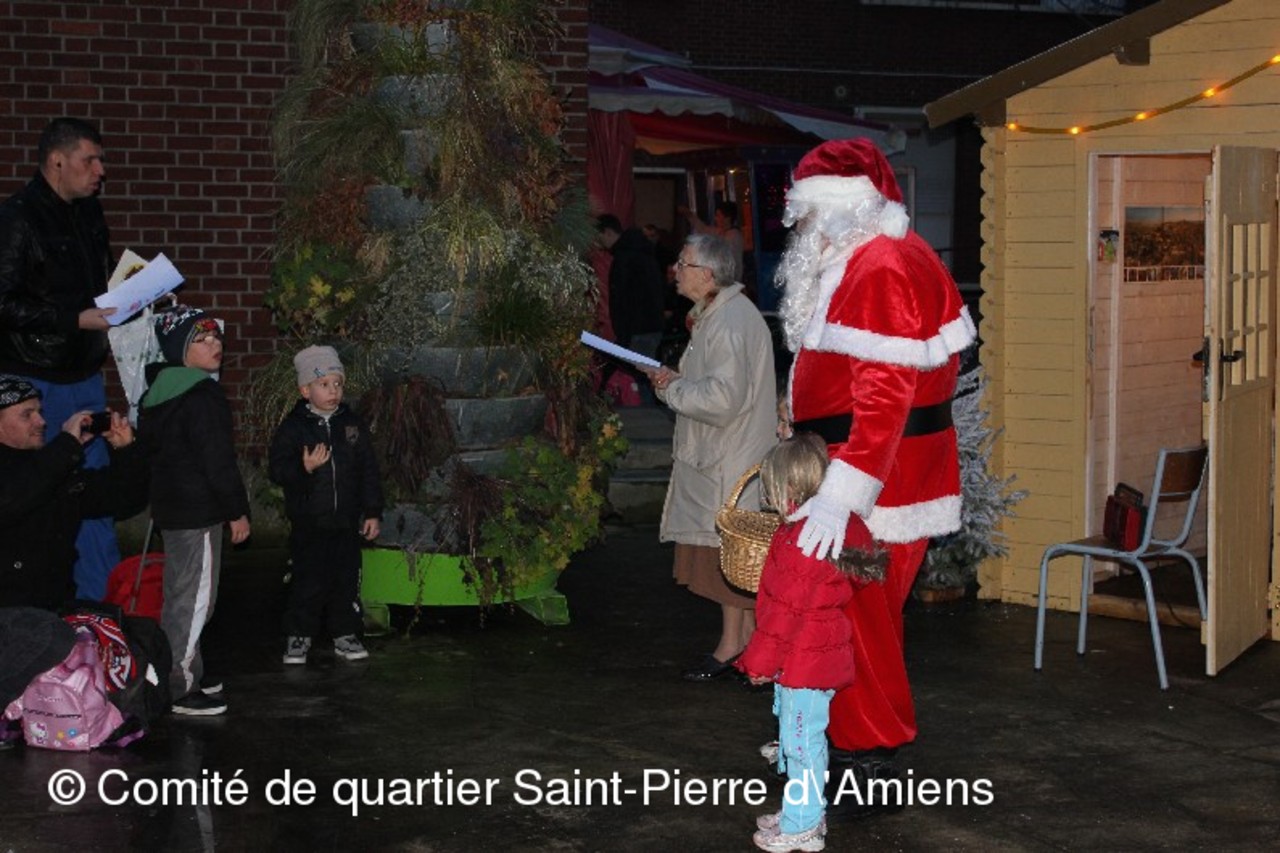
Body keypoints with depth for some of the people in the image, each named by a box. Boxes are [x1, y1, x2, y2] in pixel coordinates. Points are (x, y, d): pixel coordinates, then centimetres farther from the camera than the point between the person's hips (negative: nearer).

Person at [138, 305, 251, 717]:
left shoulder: (158, 392, 12)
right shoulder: (202, 397, -18)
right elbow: (218, 461, -20)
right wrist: (238, 511, -12)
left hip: (171, 508, 10)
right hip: (198, 512, -10)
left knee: (179, 596, 18)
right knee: (193, 599, -5)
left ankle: (184, 677, 27)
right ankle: (179, 690, -2)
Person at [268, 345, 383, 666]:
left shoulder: (353, 424, 5)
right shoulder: (293, 427, -5)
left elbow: (369, 471, 9)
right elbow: (276, 469, -9)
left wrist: (373, 512, 6)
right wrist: (303, 468, -27)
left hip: (347, 521, 3)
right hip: (308, 522, -3)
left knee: (346, 579, 8)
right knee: (308, 581, 0)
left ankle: (345, 634, 20)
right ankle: (298, 636, 12)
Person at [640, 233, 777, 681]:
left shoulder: (730, 322, -21)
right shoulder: (714, 314, 13)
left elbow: (724, 397, -28)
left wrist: (672, 388, -15)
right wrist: (676, 379, 8)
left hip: (729, 459, -10)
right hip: (716, 455, 10)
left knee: (726, 550, -2)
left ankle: (732, 643, 6)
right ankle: (748, 635, 21)